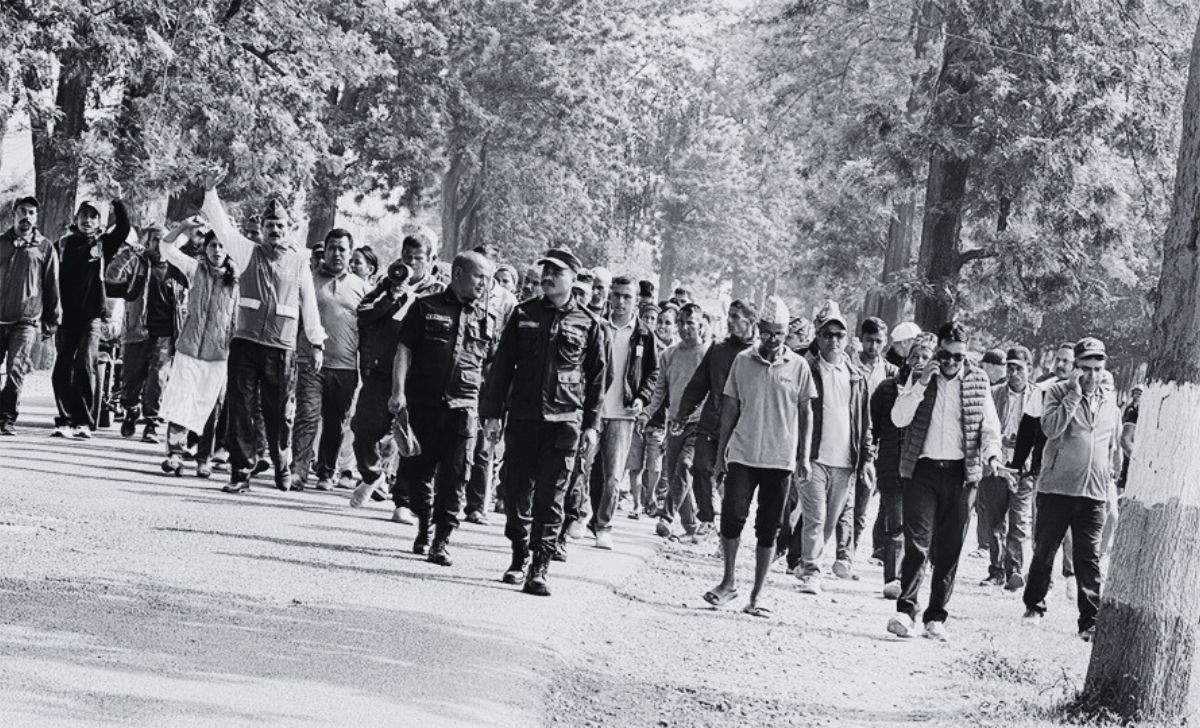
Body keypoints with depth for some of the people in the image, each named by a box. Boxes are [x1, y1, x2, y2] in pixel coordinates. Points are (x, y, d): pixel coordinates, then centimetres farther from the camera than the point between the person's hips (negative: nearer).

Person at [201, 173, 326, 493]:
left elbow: (308, 303, 8)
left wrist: (316, 342, 7)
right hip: (245, 344, 1)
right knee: (240, 409, -2)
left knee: (278, 413, 5)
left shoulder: (298, 260, 6)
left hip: (281, 349, -1)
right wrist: (210, 194, -13)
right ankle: (240, 472, 2)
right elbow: (223, 227, -2)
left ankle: (283, 468, 22)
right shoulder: (248, 253, 7)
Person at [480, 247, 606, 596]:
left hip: (564, 421, -2)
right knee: (516, 491, 5)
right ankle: (519, 558, 20)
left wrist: (591, 424, 2)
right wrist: (492, 412, 2)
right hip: (523, 417, 2)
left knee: (550, 496, -4)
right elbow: (502, 365, 8)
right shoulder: (524, 315, 8)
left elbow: (597, 378, 8)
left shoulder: (587, 324, 4)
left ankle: (539, 569, -2)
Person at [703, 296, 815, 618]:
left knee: (768, 528, 3)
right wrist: (721, 451, 7)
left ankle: (756, 596, 10)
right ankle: (728, 582, 8)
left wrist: (804, 456, 1)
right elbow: (730, 408, 9)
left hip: (780, 458, 0)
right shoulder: (743, 361, 3)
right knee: (732, 516, -10)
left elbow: (806, 413, 6)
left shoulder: (798, 366, 1)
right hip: (742, 454, 0)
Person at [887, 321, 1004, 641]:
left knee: (950, 549, 2)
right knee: (918, 542, -12)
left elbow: (990, 426, 7)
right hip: (923, 470, -1)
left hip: (960, 473, 1)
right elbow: (899, 419, -4)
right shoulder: (920, 378, 6)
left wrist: (991, 454, -12)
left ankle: (936, 617, 8)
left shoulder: (978, 381, 8)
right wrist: (921, 385, -14)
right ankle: (905, 609, -11)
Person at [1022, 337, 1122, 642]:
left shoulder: (1110, 400, 10)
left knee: (1089, 559, -2)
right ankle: (1034, 605, 26)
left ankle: (1090, 621, -1)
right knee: (1044, 550, 8)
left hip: (1094, 494, 2)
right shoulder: (1059, 392, -1)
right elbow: (1051, 427, -19)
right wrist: (1075, 393, -19)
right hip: (1056, 488, -2)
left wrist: (1112, 485, 19)